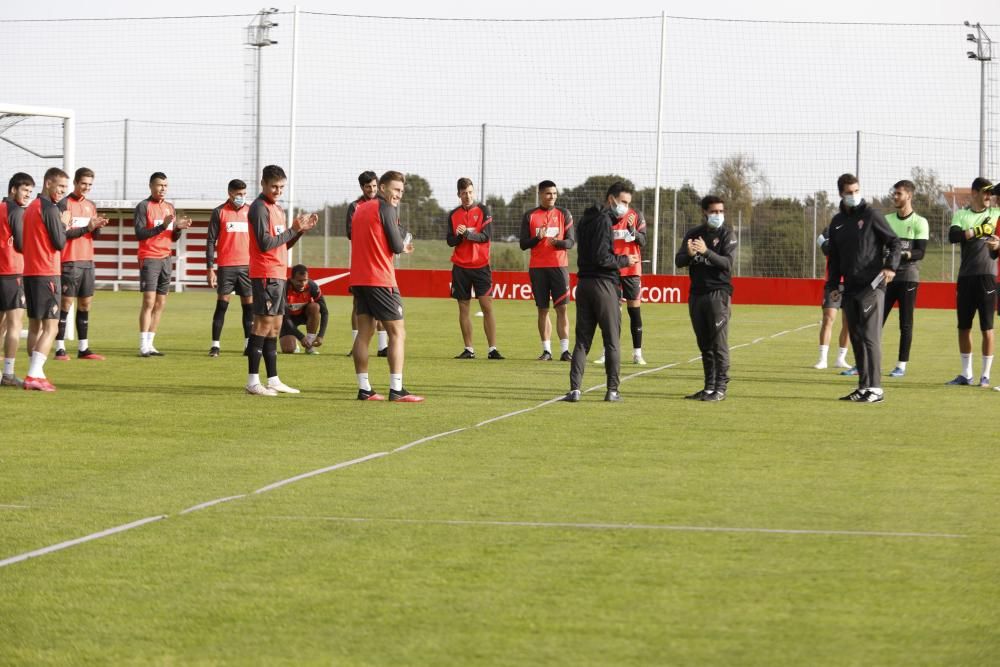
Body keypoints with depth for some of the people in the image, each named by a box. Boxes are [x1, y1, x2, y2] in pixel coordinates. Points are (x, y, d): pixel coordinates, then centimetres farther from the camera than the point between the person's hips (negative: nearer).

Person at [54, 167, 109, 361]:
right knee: (66, 302, -6)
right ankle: (60, 348, -5)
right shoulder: (65, 204, -6)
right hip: (70, 261, -6)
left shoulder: (91, 205, 14)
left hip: (87, 261, 6)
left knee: (85, 303, 7)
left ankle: (83, 348, 11)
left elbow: (95, 236, 14)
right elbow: (63, 233, -12)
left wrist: (97, 227, -8)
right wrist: (87, 228, -19)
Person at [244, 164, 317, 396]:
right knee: (263, 324, -11)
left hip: (278, 274, 10)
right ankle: (252, 381, -11)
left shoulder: (278, 209, 19)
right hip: (265, 274, -10)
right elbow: (265, 243, -19)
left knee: (275, 326, 10)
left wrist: (301, 229, 7)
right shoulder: (259, 208, -10)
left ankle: (273, 380, 14)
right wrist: (293, 230, -13)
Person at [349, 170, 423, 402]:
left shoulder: (361, 208, 16)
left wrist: (400, 246, 17)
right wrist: (403, 245, 11)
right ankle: (396, 389, -10)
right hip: (380, 280, -8)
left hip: (359, 278, 8)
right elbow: (396, 245, -13)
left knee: (364, 332, 8)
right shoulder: (386, 208, -9)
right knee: (397, 332, -4)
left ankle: (364, 389, 6)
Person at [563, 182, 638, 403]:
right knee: (612, 341, 2)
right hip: (603, 284, -8)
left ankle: (575, 388, -4)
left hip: (584, 283, 8)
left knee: (582, 340, 5)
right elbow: (602, 258, -19)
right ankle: (612, 390, 4)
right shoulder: (604, 221, -12)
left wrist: (618, 258, 11)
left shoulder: (587, 220, 16)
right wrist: (624, 260, -5)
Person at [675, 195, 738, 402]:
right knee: (704, 344, 8)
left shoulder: (726, 235, 0)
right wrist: (689, 254, -18)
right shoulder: (692, 234, 12)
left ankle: (721, 388, -10)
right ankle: (709, 387, 13)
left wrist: (706, 252, -27)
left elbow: (727, 263, -13)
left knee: (719, 343, -9)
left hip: (718, 293, -5)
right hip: (696, 293, 5)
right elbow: (679, 261, 4)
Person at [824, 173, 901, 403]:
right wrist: (832, 286, 14)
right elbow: (834, 258, 21)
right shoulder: (837, 222, 16)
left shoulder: (871, 215, -2)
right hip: (850, 289, 6)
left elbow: (894, 242, -2)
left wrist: (891, 267, -17)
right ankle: (864, 387, 11)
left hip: (872, 287, -6)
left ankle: (875, 389, -10)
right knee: (856, 338, 7)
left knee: (870, 336, -10)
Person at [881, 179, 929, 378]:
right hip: (887, 275, 4)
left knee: (906, 324, -1)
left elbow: (920, 252, -8)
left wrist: (904, 254, -25)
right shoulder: (887, 220, 12)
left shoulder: (919, 222, -1)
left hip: (908, 277, -4)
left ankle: (902, 365, 4)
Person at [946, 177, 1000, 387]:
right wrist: (978, 231, -19)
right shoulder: (961, 214, 8)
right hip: (966, 275, 3)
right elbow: (953, 236, -10)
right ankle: (966, 374, 19)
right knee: (963, 326, 8)